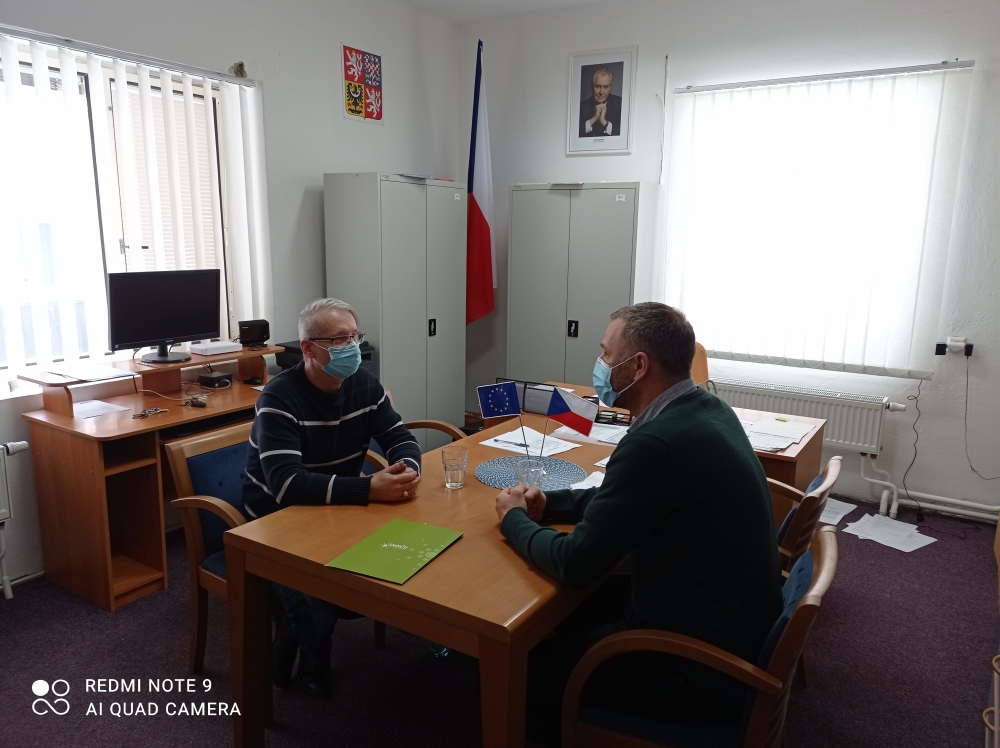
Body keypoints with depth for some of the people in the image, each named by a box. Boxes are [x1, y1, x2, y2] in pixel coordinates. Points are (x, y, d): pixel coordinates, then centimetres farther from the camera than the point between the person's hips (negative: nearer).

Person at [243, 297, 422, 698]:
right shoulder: (280, 398, -23)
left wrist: (408, 469, -26)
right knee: (315, 597, -26)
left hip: (335, 512, 6)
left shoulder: (364, 384, -3)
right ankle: (310, 670, 10)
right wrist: (370, 488, -42)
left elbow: (402, 439, -2)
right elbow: (287, 485, -34)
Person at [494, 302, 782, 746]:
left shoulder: (658, 442, -30)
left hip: (701, 667, -8)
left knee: (531, 659, 7)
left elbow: (576, 564, -23)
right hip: (734, 625, 8)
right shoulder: (705, 409, 0)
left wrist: (514, 519, -5)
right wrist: (549, 504, 5)